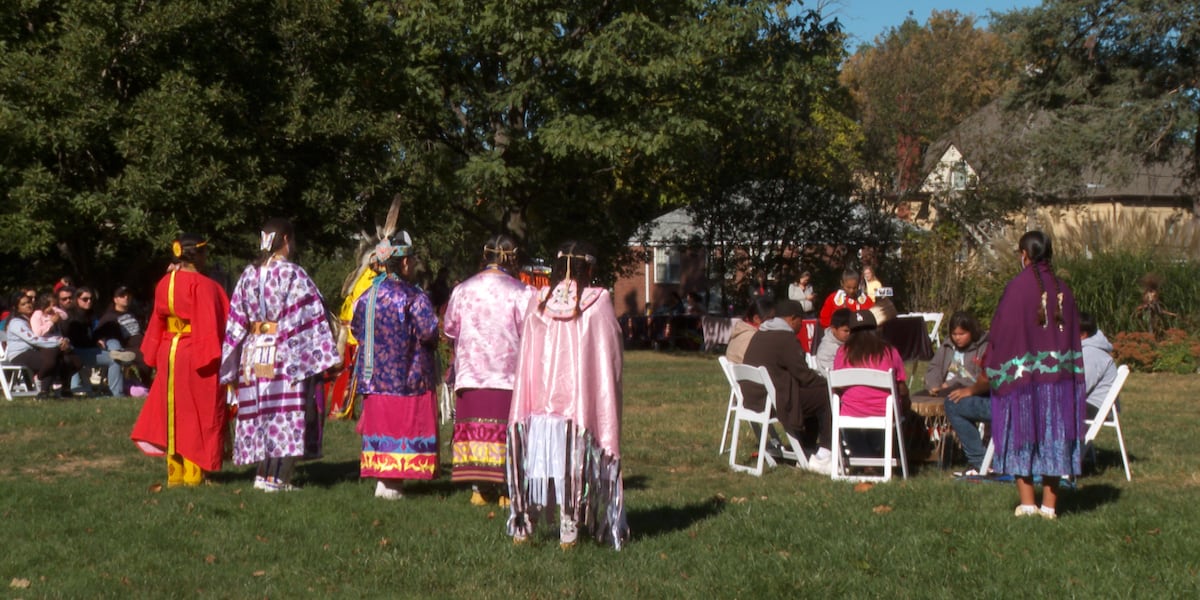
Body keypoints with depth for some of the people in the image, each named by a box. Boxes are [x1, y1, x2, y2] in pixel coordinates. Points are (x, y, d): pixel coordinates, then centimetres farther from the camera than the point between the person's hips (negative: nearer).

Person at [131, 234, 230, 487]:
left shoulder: (164, 284, 5)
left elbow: (158, 322, 11)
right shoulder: (203, 285, -15)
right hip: (195, 355, -6)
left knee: (174, 414, 13)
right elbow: (210, 324, -16)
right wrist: (212, 358, -12)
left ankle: (175, 472, 16)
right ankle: (193, 473, 5)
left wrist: (155, 356, 18)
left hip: (169, 354, 6)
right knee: (199, 414, 3)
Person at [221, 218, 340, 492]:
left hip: (253, 354, 6)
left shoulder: (248, 275, 8)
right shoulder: (293, 274, -9)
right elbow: (310, 316, -13)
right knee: (289, 413, 0)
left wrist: (233, 366, 15)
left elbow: (236, 323, 9)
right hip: (287, 355, -5)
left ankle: (264, 473, 13)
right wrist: (326, 356, -11)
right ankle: (276, 478, -2)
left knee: (261, 413, 11)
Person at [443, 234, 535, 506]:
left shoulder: (462, 290, 4)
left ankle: (477, 488, 8)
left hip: (469, 372, 3)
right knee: (505, 431, 1)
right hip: (508, 372, -3)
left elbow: (449, 329, 14)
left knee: (474, 430, 7)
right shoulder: (519, 292, -8)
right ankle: (505, 490, 2)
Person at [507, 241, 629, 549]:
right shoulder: (598, 303, -6)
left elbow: (525, 351, 7)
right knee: (575, 464, 4)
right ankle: (569, 532, 6)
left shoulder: (538, 302, 2)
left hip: (538, 401, 3)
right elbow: (610, 355, -2)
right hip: (581, 400, -3)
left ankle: (523, 528, 15)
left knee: (535, 462, 11)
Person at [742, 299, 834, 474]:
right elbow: (803, 375, -13)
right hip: (774, 401, -10)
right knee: (826, 396, -6)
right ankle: (823, 456, -3)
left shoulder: (760, 335, 16)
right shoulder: (785, 338, -15)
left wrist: (820, 380, 21)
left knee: (813, 394, 23)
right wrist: (827, 382, 5)